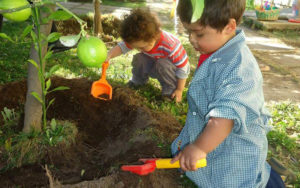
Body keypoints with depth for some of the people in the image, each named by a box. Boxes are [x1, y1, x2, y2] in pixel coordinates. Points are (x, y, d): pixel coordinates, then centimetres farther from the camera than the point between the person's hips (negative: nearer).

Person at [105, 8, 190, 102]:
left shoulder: (171, 46, -38)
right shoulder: (139, 39, -22)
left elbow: (183, 68, -29)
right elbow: (122, 46, -18)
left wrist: (179, 90, -22)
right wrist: (109, 55, -37)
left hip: (173, 68, -5)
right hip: (157, 67, 6)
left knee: (162, 65, -36)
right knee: (138, 59, -16)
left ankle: (171, 90, -14)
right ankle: (138, 81, 10)